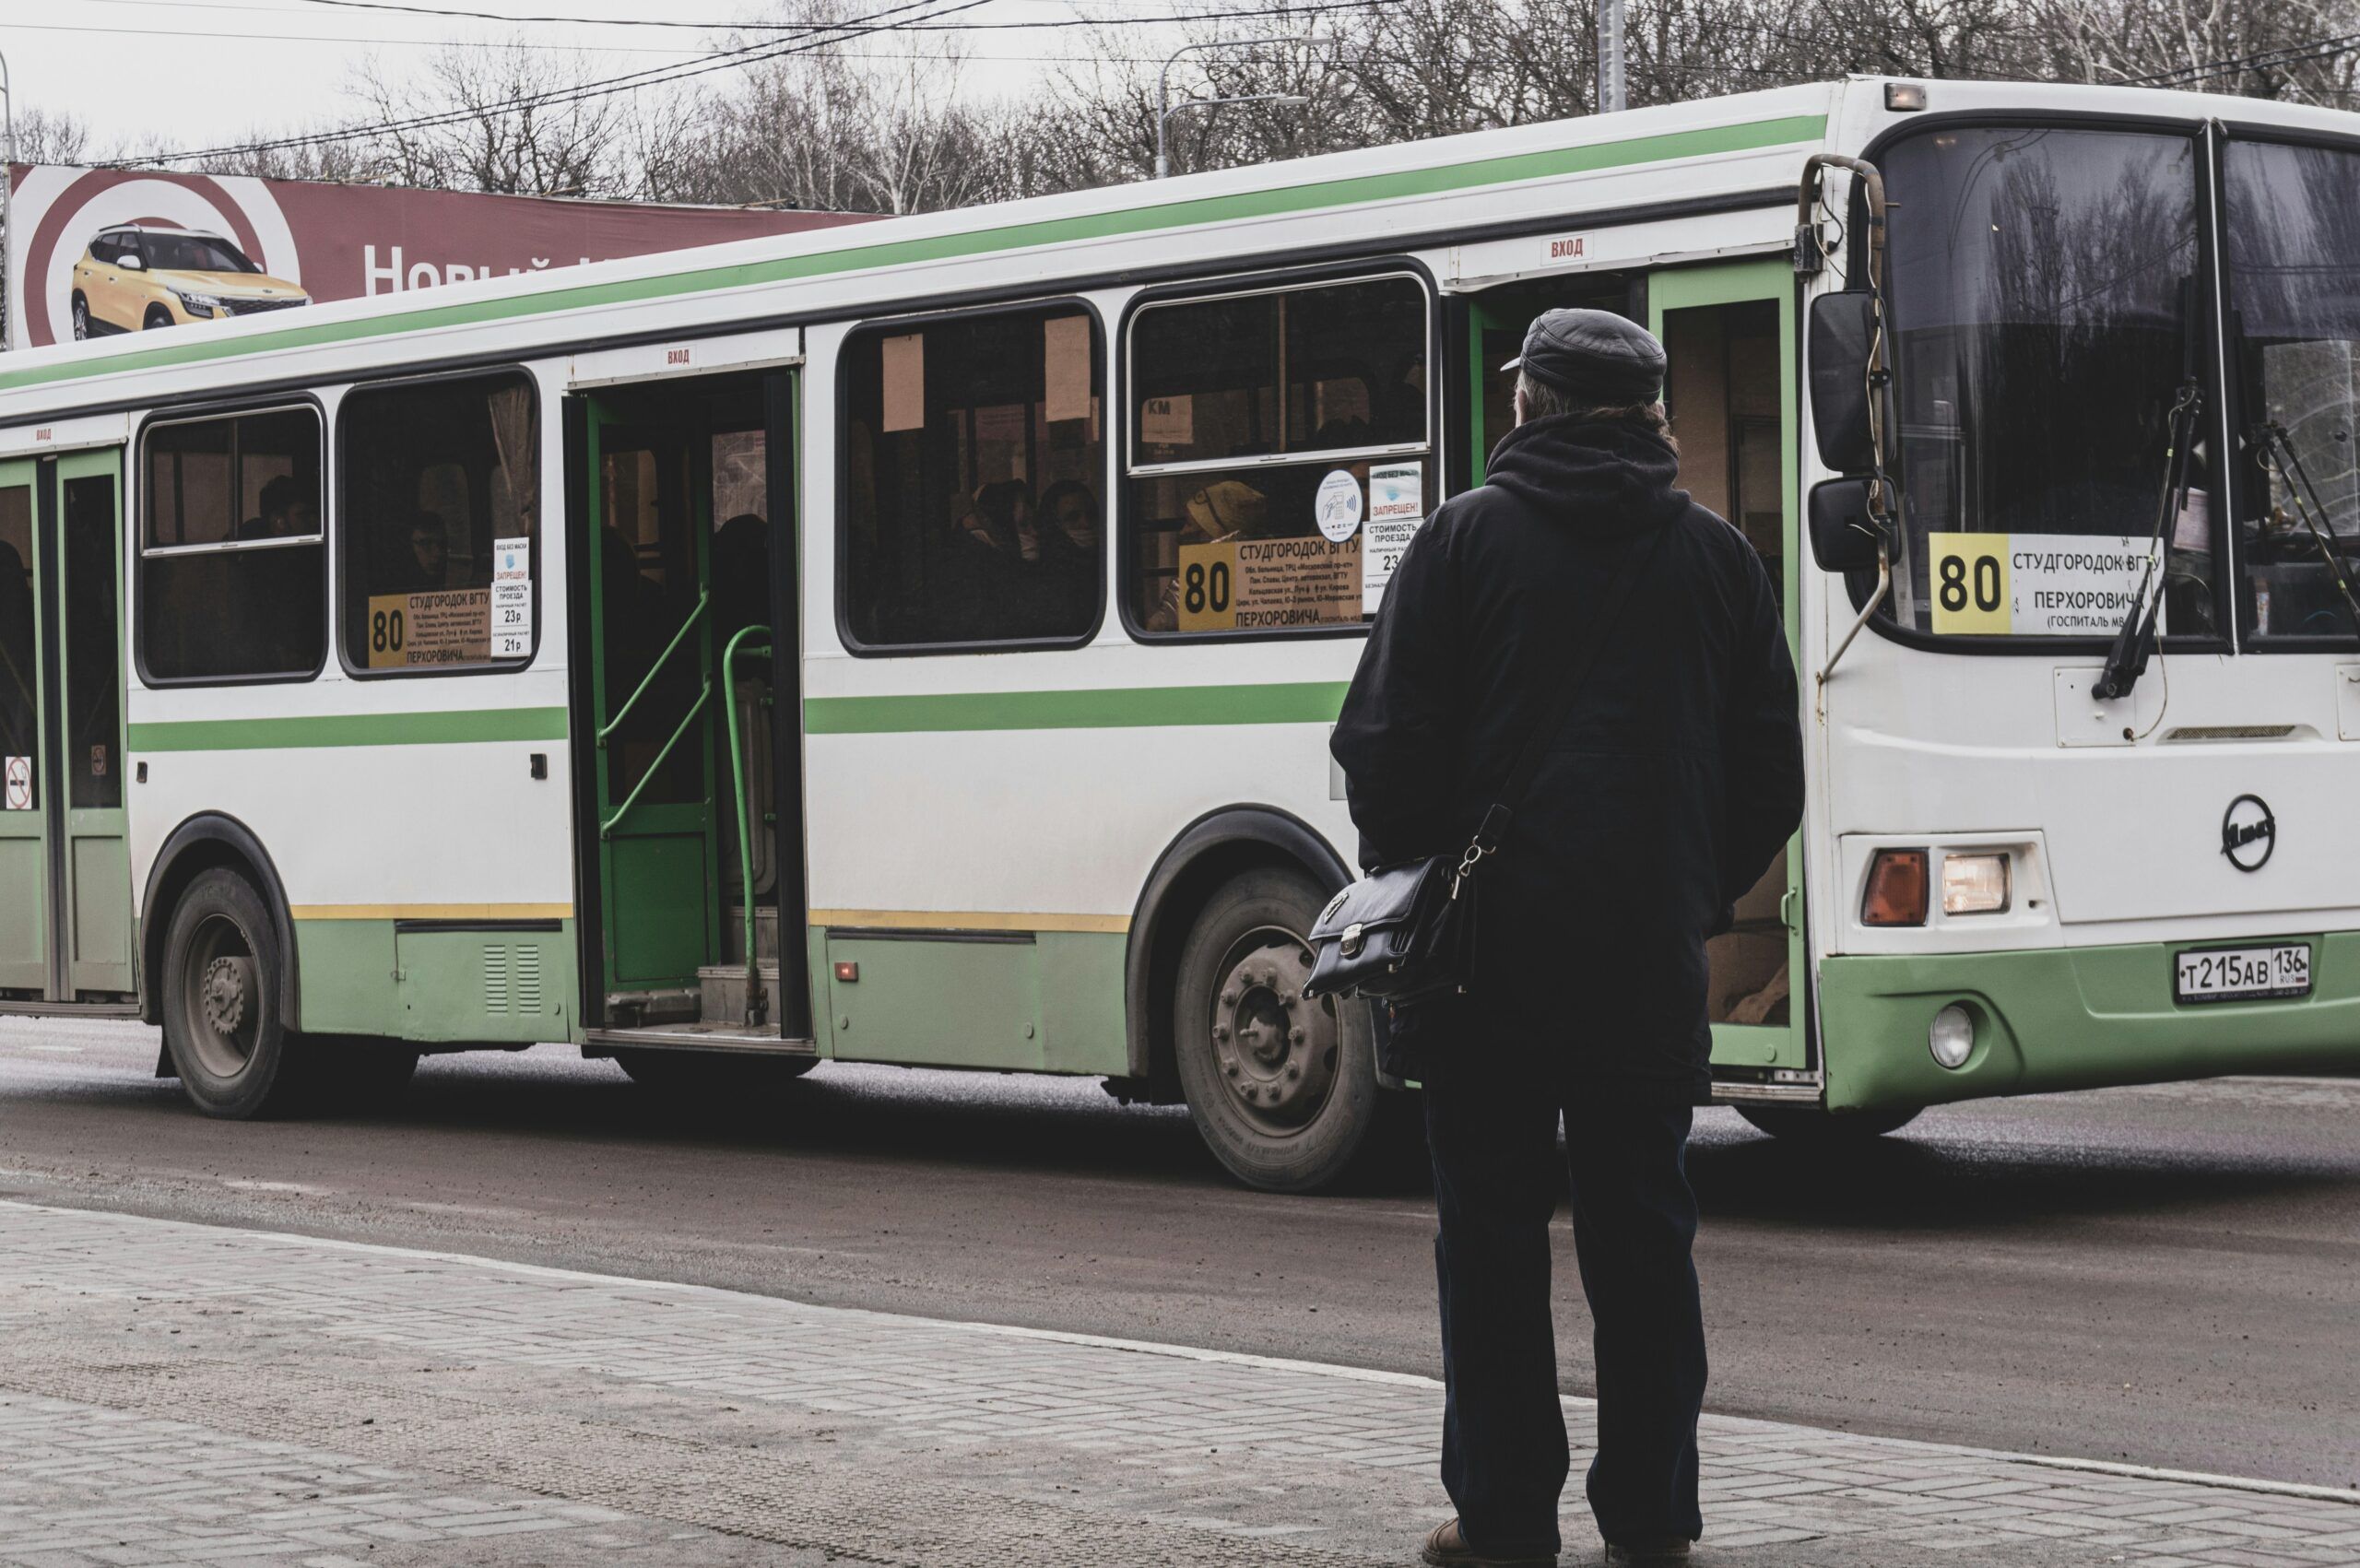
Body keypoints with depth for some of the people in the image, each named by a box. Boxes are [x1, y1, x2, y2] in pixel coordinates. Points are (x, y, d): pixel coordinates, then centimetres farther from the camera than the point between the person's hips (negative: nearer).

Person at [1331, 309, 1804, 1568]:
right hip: (1649, 964, 3)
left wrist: (1413, 890, 9)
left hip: (1487, 946, -2)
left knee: (1492, 1237, 4)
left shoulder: (1465, 538, -2)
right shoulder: (1716, 556, 7)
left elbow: (1385, 744, -6)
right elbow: (1771, 772, 10)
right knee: (1642, 1237, 10)